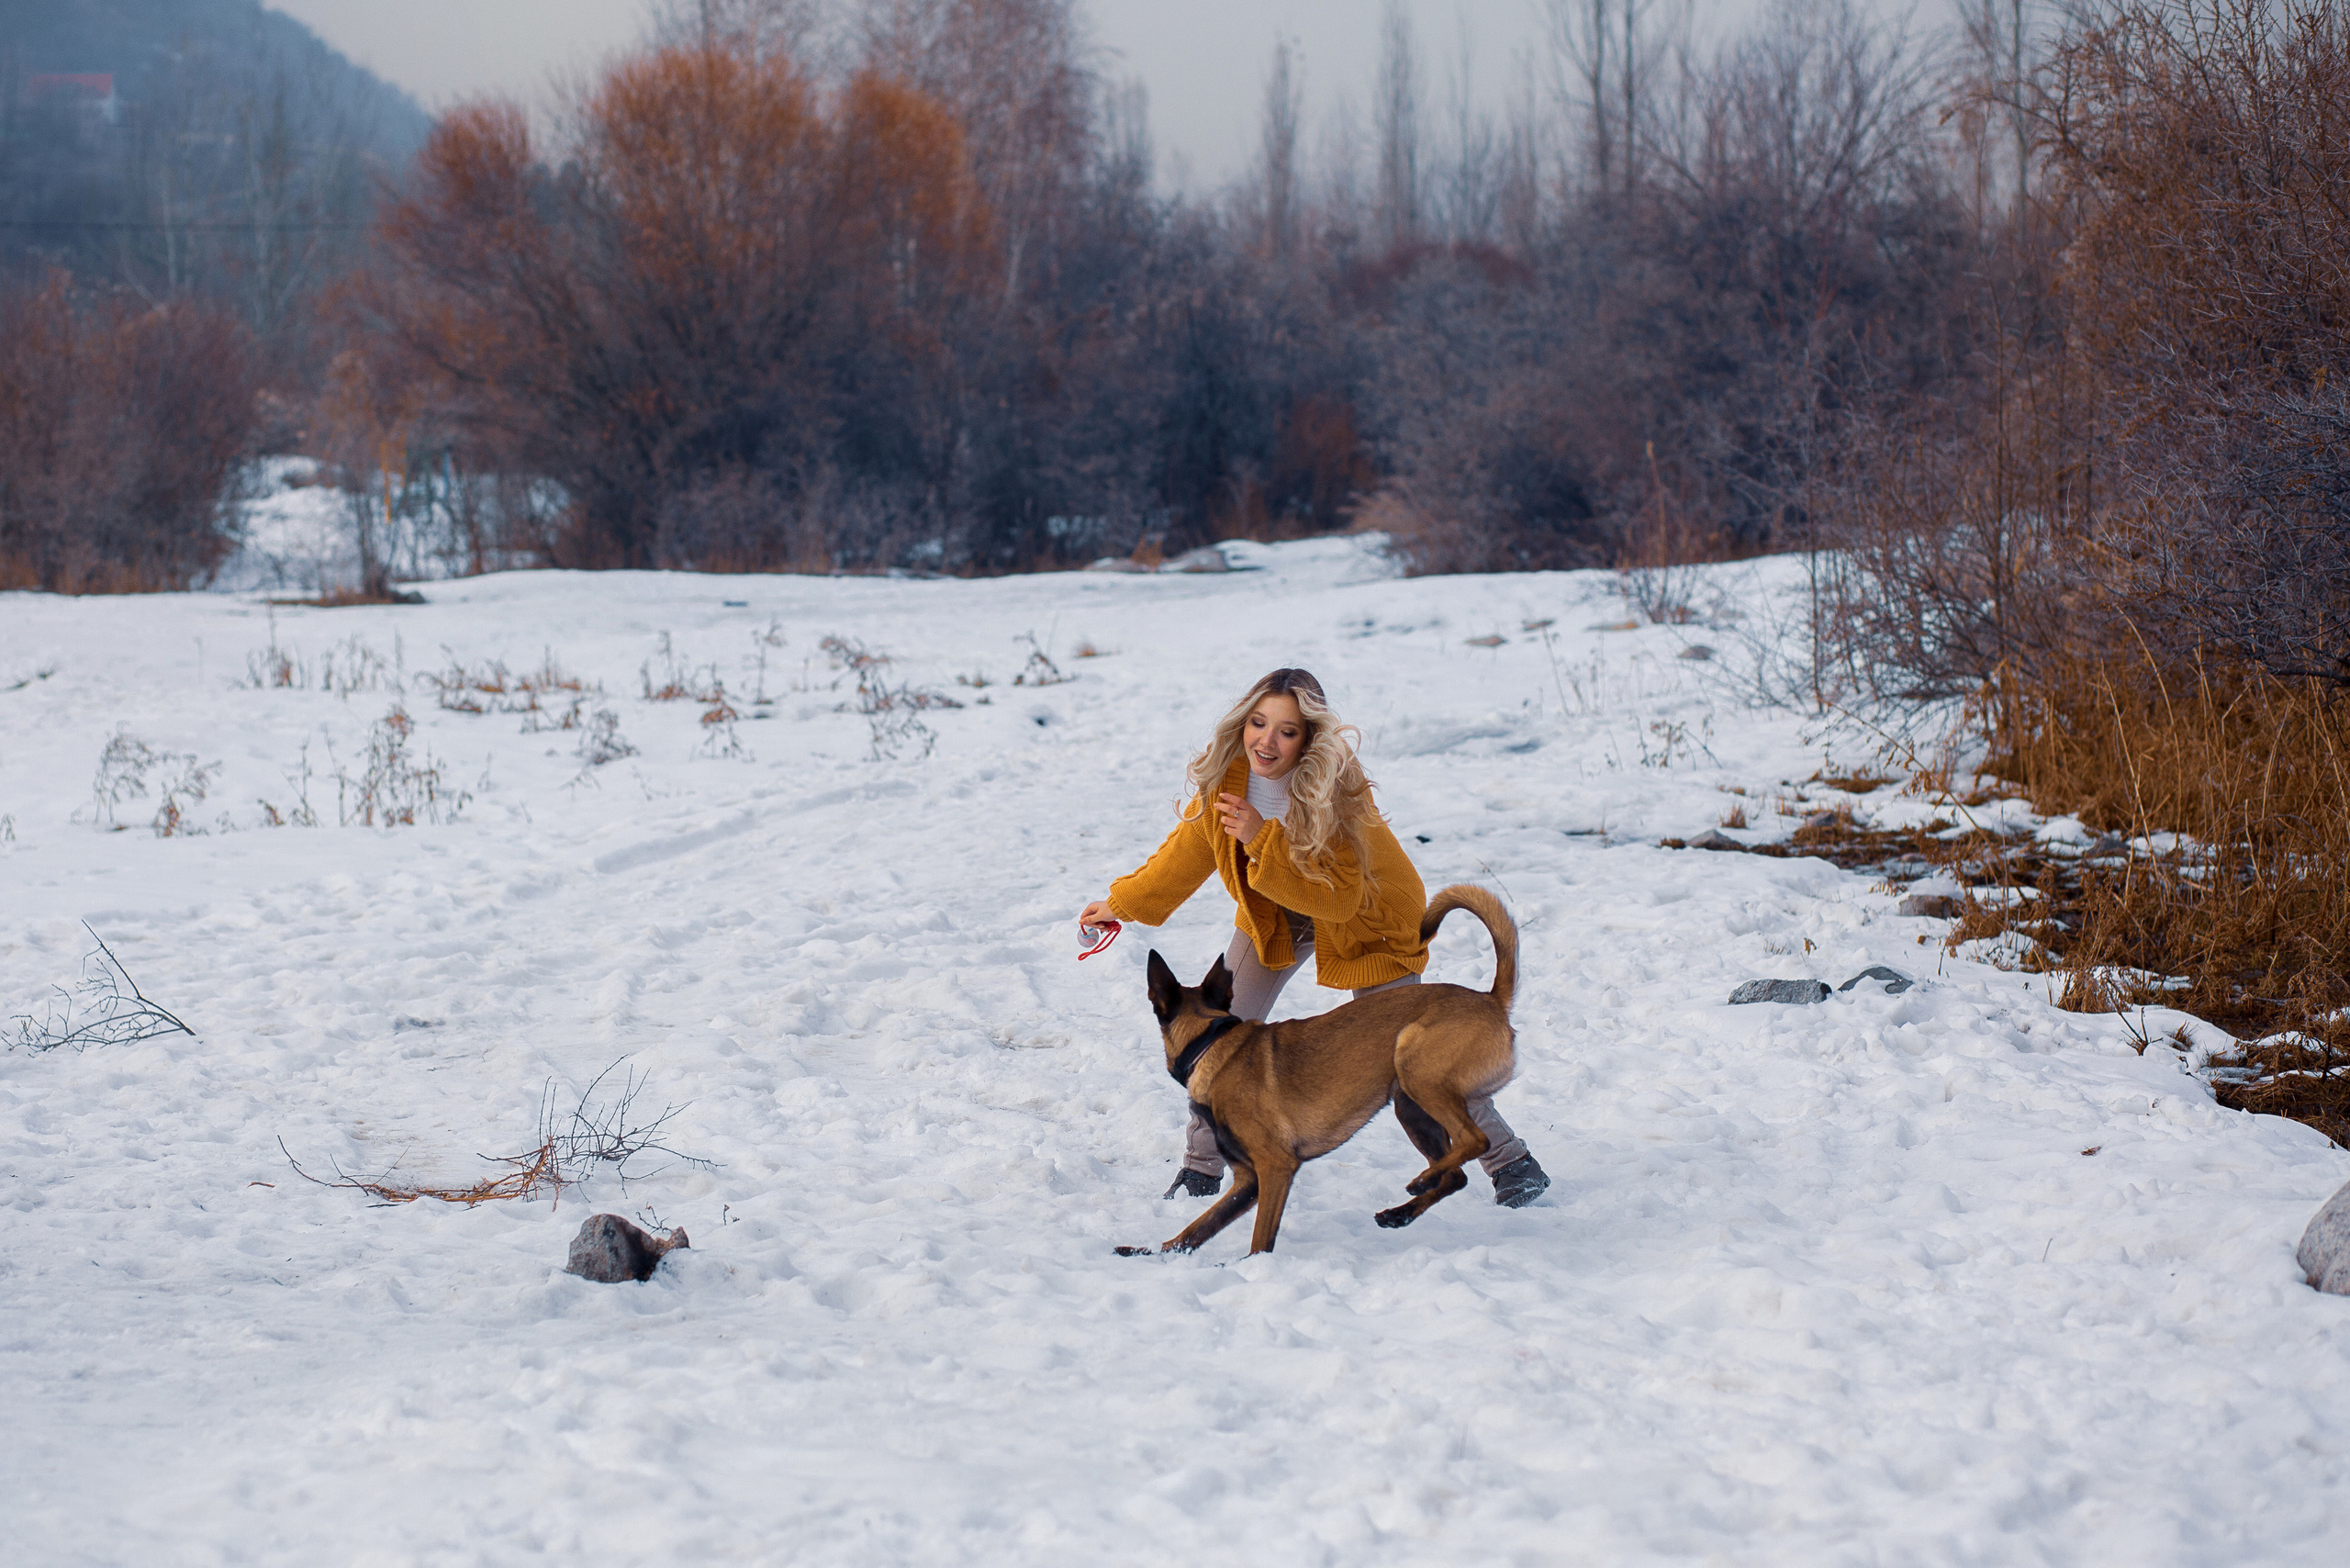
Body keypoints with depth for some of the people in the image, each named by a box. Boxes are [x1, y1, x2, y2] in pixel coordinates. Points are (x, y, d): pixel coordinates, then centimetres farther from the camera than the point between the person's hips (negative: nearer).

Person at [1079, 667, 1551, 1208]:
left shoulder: (1337, 791, -35)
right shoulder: (1225, 778, -20)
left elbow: (1339, 897, -38)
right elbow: (1187, 852, 0)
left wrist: (1263, 843, -46)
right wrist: (1123, 903, 10)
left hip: (1367, 924, -5)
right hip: (1272, 918, 5)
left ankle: (1511, 1163, 5)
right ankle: (1201, 1170, 13)